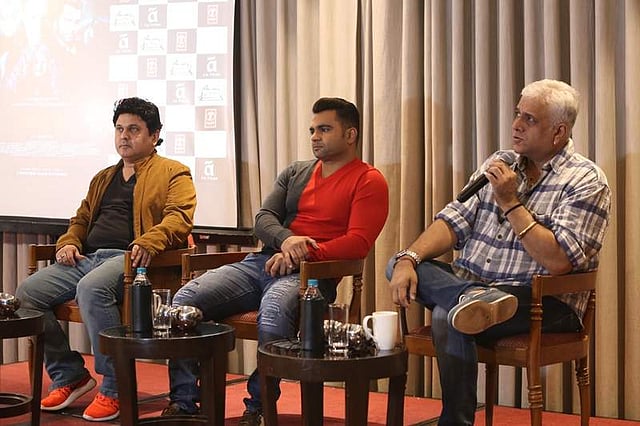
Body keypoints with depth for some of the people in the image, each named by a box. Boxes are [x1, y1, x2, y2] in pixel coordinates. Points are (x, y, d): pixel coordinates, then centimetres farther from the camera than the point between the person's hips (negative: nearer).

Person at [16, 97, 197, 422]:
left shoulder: (174, 173, 9)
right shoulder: (104, 178, 32)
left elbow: (179, 217, -7)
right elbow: (81, 219, 34)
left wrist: (150, 241, -27)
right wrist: (69, 242, 10)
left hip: (130, 259, -7)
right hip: (87, 258, 7)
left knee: (91, 288, -38)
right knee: (26, 293, -14)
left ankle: (115, 389, -26)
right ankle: (70, 375, 0)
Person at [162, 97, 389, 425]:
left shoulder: (369, 182, 4)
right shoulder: (295, 173, 23)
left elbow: (358, 242, -9)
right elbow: (263, 219, 11)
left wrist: (303, 253, -18)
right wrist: (286, 240, -13)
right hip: (262, 263, 6)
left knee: (274, 308, -41)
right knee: (185, 299, -16)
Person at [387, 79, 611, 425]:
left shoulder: (586, 181, -6)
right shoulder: (500, 164, 14)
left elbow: (558, 261, -17)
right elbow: (454, 222, 7)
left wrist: (510, 203, -14)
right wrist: (408, 260, -11)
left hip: (545, 302, -7)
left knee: (447, 316, -32)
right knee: (399, 263, -14)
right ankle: (476, 299, -39)